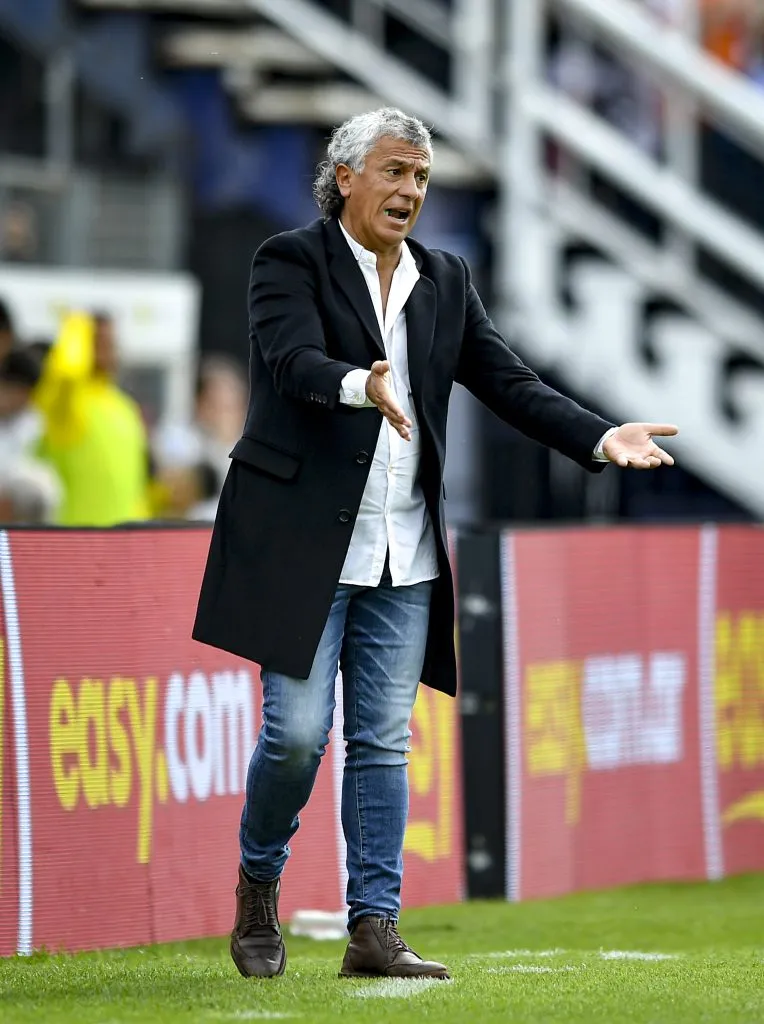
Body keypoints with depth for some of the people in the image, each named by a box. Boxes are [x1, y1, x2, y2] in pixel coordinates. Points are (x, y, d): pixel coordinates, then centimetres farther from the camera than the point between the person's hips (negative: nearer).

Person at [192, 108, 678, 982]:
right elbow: (294, 360, -21)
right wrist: (364, 386, -42)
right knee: (298, 732, -7)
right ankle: (258, 885, 18)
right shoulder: (291, 262, -4)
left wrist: (601, 439, -6)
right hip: (303, 542, -5)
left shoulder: (445, 281, 13)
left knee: (383, 743, 4)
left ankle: (373, 928, 5)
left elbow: (507, 381, 8)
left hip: (403, 554, 5)